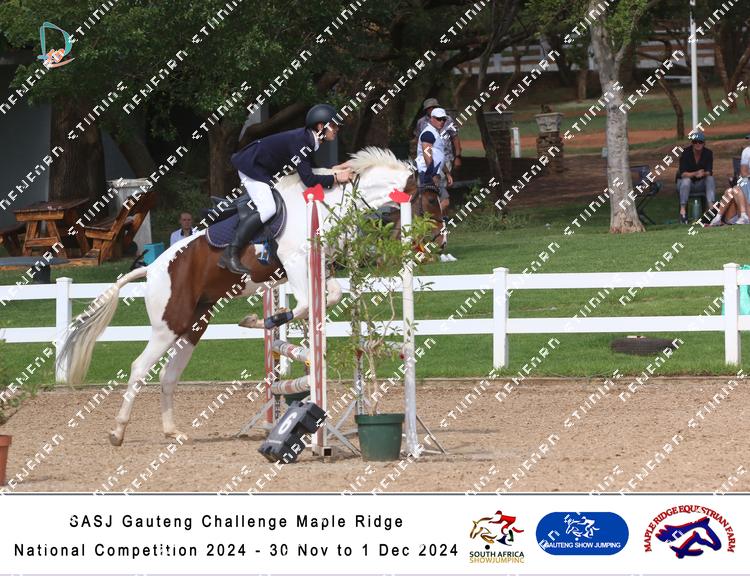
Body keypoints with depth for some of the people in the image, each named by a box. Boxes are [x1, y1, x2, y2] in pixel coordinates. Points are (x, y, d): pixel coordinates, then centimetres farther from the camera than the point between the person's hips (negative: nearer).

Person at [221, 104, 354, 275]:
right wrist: (336, 178, -28)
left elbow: (307, 170, 11)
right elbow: (308, 179, -34)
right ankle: (231, 255, -20)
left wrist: (334, 169, 2)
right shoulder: (298, 141, -29)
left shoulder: (307, 138, 0)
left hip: (264, 169, 11)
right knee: (267, 209, -23)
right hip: (251, 167, -11)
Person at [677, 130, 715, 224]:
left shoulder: (708, 153, -6)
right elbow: (683, 174, -20)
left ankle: (712, 207, -39)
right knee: (686, 180, -35)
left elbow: (709, 172, -13)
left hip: (701, 183, 2)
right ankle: (682, 210, -40)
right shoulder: (686, 153, -13)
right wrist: (695, 174, -38)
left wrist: (703, 174, -37)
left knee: (710, 179, -26)